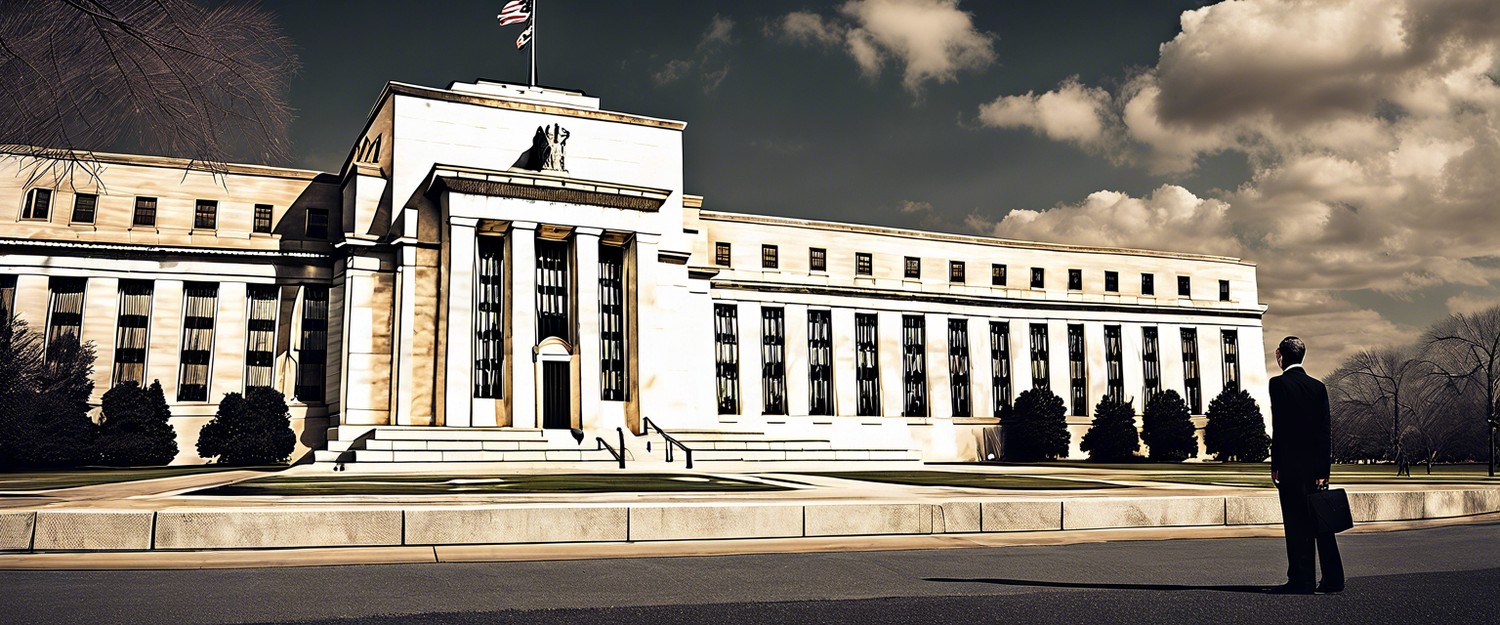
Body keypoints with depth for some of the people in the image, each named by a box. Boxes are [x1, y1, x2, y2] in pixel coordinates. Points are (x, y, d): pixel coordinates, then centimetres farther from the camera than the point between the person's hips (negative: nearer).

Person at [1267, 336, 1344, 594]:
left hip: (1291, 465, -6)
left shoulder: (1279, 383, -7)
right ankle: (1333, 580, 13)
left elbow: (1279, 426, -12)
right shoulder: (1318, 386, 11)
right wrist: (1323, 469, 8)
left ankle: (1301, 580, -1)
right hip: (1316, 465, 6)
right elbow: (1325, 430, 8)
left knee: (1296, 524, -3)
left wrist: (1276, 465, -9)